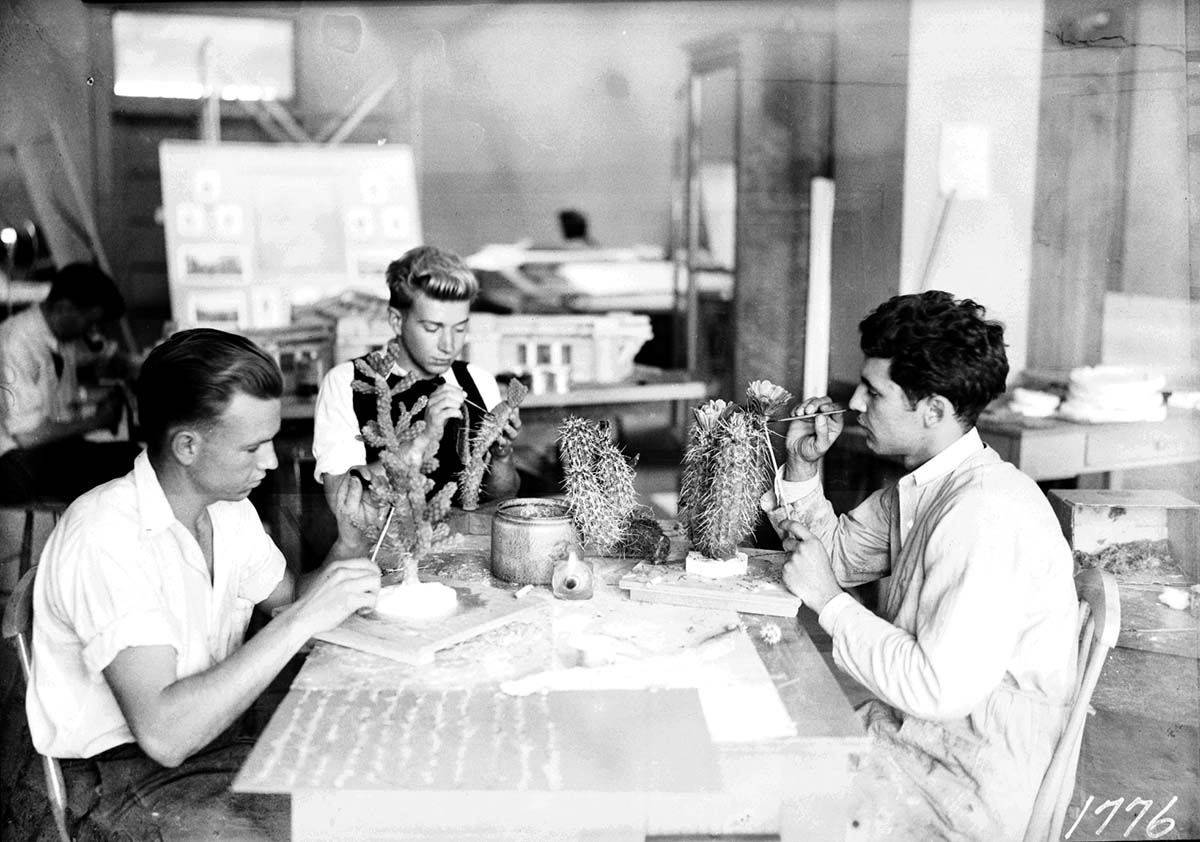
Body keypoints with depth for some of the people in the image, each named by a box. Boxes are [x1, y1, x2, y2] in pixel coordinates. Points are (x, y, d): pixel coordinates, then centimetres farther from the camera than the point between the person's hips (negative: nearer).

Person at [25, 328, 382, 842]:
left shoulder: (228, 509, 2)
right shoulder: (106, 537, -26)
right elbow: (162, 732, -32)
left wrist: (349, 545, -8)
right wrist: (304, 618, -33)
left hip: (213, 737, 8)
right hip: (127, 776, -7)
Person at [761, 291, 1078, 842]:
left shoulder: (987, 513, -27)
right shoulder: (919, 487, 3)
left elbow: (939, 690, -29)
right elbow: (837, 555, 17)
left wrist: (829, 600, -19)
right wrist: (802, 467, 1)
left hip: (964, 793, -8)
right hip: (909, 730, 8)